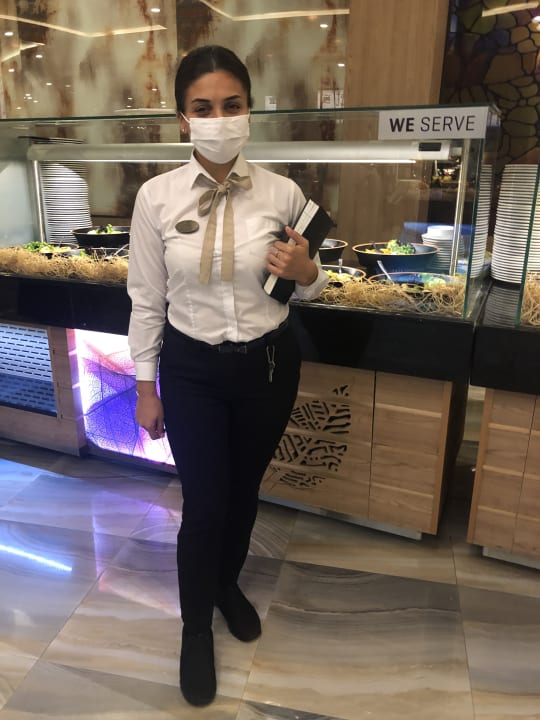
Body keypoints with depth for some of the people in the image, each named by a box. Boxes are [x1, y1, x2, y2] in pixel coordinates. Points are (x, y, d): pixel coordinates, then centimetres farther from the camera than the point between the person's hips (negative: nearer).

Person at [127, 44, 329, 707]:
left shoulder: (282, 193, -7)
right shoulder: (156, 196, -9)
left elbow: (310, 287, 5)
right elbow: (146, 297, -3)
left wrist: (306, 272, -19)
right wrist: (146, 387, 1)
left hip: (269, 363, 2)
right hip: (192, 367, -1)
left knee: (244, 490, 20)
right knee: (203, 504, 5)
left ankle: (228, 583, 52)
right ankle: (196, 626, 36)